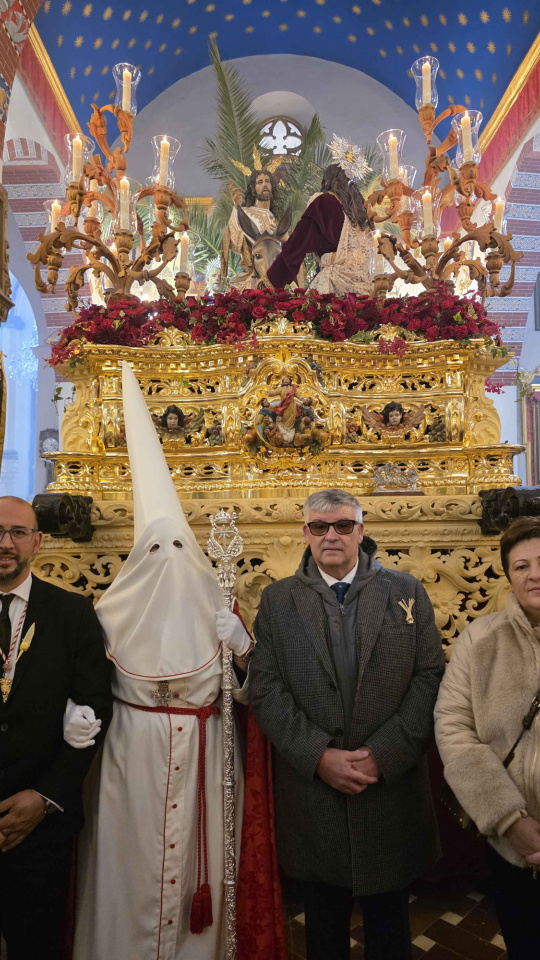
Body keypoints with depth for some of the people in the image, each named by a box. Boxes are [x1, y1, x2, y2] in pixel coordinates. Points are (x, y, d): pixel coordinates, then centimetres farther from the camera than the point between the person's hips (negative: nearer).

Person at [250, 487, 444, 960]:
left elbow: (430, 678, -6)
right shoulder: (277, 600, -1)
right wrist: (319, 756, -15)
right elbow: (266, 689, -6)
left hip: (392, 788, 0)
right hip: (311, 792, 0)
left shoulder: (406, 591, -1)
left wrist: (385, 754, -14)